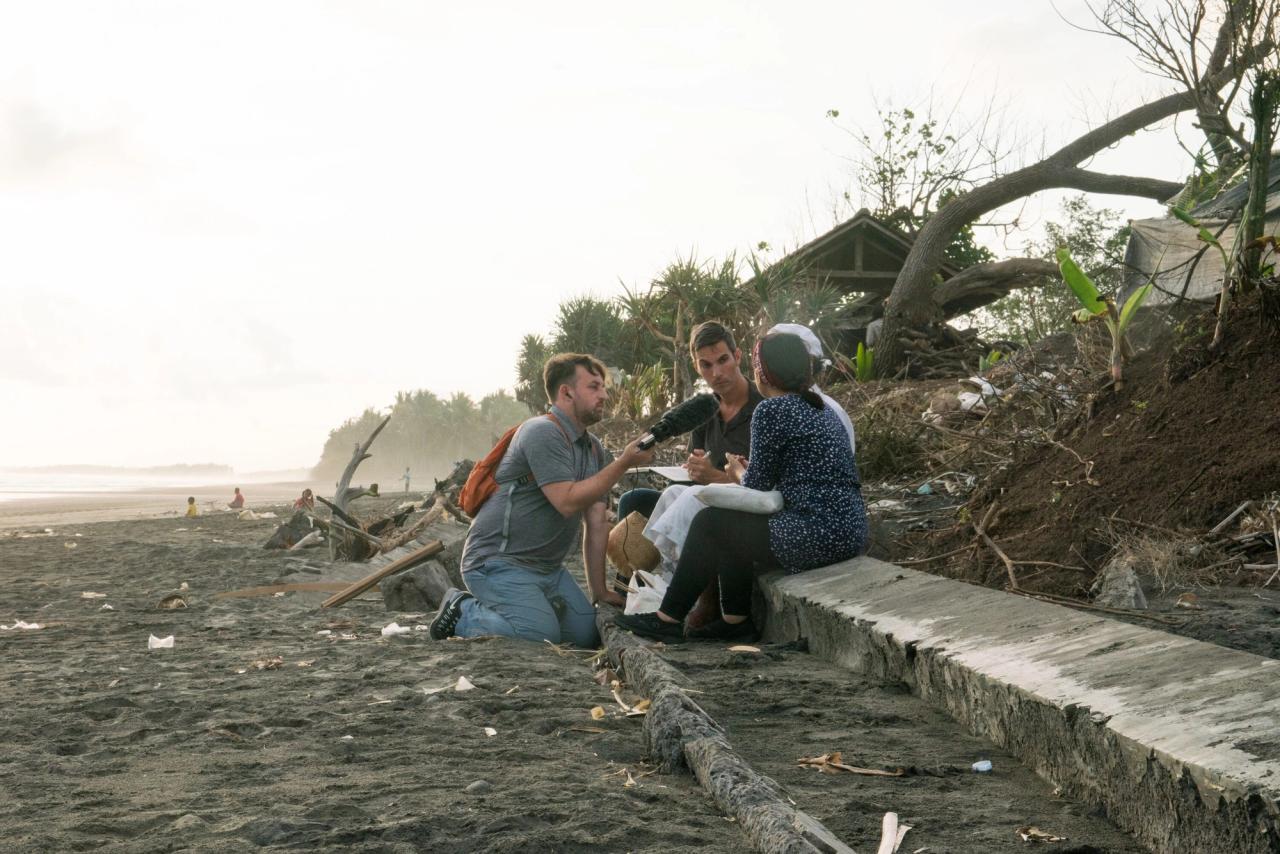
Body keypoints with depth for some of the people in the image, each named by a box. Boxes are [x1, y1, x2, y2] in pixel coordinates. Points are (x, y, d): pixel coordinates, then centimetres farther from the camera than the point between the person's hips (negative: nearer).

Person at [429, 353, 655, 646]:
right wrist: (624, 463, -21)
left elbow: (597, 524, 11)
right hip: (498, 563, -9)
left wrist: (599, 591, 7)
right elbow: (568, 502, -24)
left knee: (587, 634, -2)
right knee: (542, 635, -25)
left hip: (547, 567, 9)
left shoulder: (595, 451, 12)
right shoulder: (542, 433, -16)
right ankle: (463, 612, -1)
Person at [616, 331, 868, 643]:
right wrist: (748, 470, 22)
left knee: (710, 522, 5)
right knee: (729, 523, 20)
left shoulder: (771, 411, -11)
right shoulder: (821, 409, 16)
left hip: (815, 540, -9)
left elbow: (758, 486, -7)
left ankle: (669, 618, 14)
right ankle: (735, 618, 22)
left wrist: (739, 471, 15)